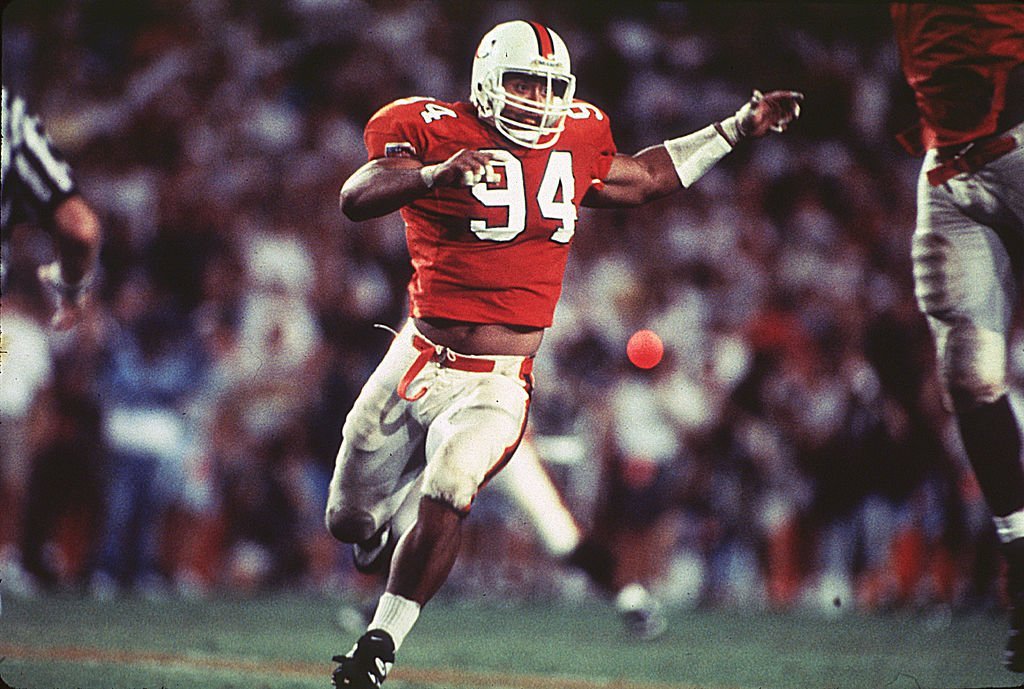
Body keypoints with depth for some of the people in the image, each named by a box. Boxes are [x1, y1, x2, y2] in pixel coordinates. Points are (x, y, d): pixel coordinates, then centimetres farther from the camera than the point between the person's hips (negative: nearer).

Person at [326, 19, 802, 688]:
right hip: (419, 365, -1)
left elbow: (645, 178, 26)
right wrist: (434, 174, -44)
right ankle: (389, 511, 51)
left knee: (446, 496, -26)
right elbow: (357, 198, -26)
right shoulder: (437, 131, -10)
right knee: (350, 522, 13)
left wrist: (737, 130, 24)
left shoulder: (574, 142, 6)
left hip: (498, 384, 1)